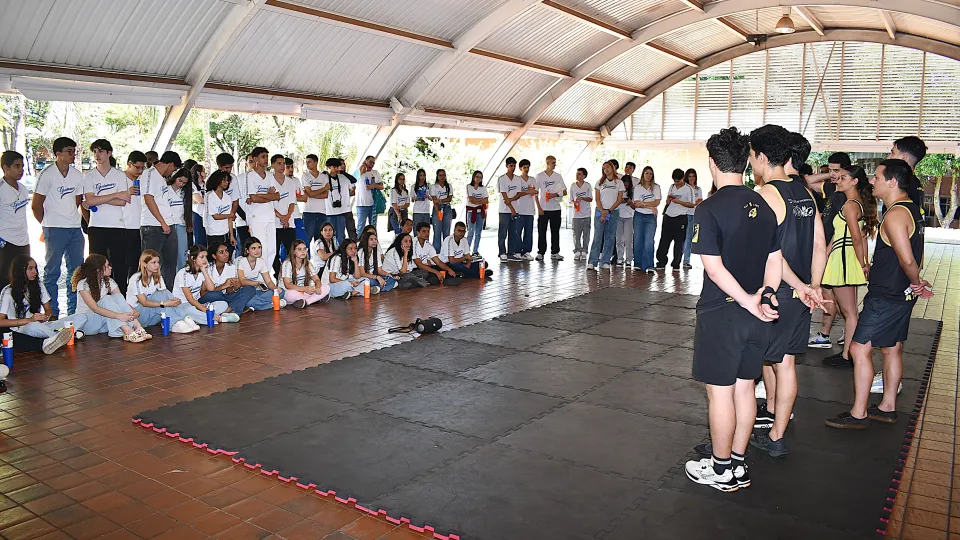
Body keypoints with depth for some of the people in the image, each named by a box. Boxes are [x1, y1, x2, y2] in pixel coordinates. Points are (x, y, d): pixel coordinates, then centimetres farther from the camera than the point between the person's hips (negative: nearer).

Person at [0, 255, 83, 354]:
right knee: (34, 326, -46)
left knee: (82, 317, -17)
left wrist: (45, 316, -5)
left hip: (41, 325, 6)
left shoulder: (38, 286, 15)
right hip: (21, 329, -6)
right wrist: (29, 320, -19)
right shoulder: (8, 292, -1)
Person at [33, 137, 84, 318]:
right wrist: (47, 225, 3)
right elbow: (36, 205, -4)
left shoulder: (77, 175, 9)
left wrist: (69, 216, 14)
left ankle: (74, 312, 19)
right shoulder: (47, 174, -7)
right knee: (52, 272, 1)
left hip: (75, 228, 6)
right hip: (55, 230, -6)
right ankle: (52, 313, 6)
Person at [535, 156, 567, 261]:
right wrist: (539, 208, -7)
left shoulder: (558, 176, 8)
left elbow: (565, 192, 8)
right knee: (541, 232, 0)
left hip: (555, 208, 2)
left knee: (555, 232, 6)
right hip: (543, 209, -2)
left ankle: (555, 253, 13)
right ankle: (540, 253, 8)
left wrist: (555, 195, -12)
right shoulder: (539, 176, 1)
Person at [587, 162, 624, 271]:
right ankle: (592, 262, -8)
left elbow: (619, 200, 1)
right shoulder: (600, 182, 7)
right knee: (597, 237, -8)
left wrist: (608, 211, -9)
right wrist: (602, 212, -10)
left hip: (613, 212, 1)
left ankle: (605, 262, 7)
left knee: (610, 238, 1)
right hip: (600, 212, -1)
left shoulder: (619, 183, 5)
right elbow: (597, 199, 2)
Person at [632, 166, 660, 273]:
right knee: (638, 240, 4)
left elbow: (657, 202, -4)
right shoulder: (637, 187, 7)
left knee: (649, 241, -12)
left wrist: (643, 204, -9)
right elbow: (636, 203, -4)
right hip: (639, 216, 1)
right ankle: (638, 263, 14)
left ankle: (648, 266, -17)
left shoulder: (656, 187, 7)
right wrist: (650, 207, -11)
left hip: (651, 217, -1)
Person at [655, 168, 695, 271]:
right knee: (664, 240, 3)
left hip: (680, 218, -5)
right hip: (668, 216, 5)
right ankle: (661, 263, 9)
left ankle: (676, 264, 9)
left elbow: (692, 204, -6)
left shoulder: (688, 189, -4)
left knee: (679, 242, 1)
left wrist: (679, 201, -16)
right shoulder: (672, 187, 12)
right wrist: (669, 199, -6)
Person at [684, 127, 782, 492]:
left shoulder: (710, 209, -15)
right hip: (755, 315, 7)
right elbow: (775, 262, 7)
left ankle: (721, 470, 17)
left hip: (721, 313, -7)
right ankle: (738, 465, 26)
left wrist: (749, 302, -13)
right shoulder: (763, 206, 6)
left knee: (720, 392, 4)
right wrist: (764, 296, 1)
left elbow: (714, 269, -20)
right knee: (744, 387, 15)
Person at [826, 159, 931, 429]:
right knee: (892, 349, 17)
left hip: (885, 296, -10)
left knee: (859, 349, -5)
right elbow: (914, 257, 16)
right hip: (901, 295, 10)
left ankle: (858, 414, 1)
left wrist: (915, 283, -8)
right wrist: (916, 284, 10)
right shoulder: (912, 208, 11)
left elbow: (907, 259, -25)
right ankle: (888, 407, 29)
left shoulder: (895, 215, -22)